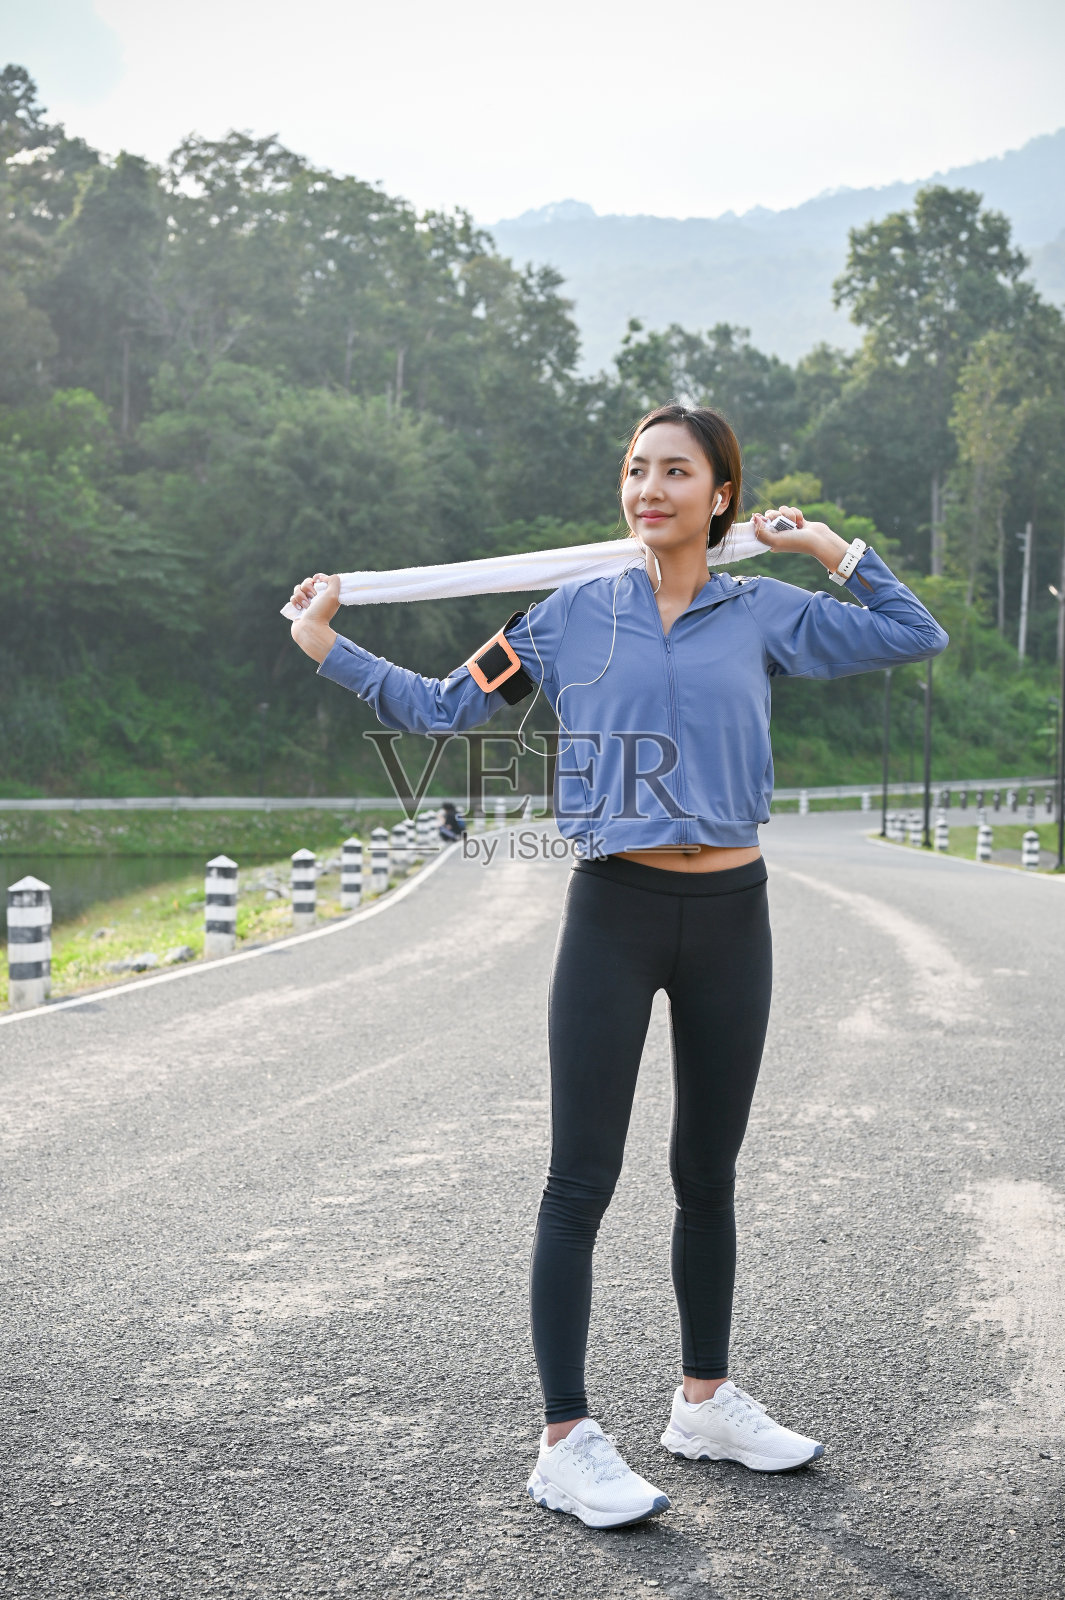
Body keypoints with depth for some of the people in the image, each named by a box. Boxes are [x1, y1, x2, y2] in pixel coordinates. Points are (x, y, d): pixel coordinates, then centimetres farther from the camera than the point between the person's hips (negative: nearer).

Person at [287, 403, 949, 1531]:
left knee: (708, 1174, 15)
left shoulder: (765, 614, 7)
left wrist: (829, 547, 9)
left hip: (731, 912, 2)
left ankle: (706, 1402, 31)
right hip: (615, 910, -2)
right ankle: (567, 1441, 6)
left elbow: (915, 635, 12)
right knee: (582, 1180, -3)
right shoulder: (574, 615, 4)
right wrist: (325, 647, 3)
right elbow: (444, 707, 8)